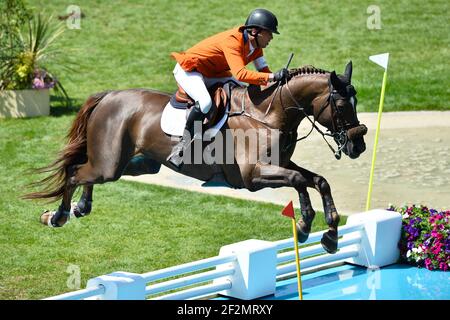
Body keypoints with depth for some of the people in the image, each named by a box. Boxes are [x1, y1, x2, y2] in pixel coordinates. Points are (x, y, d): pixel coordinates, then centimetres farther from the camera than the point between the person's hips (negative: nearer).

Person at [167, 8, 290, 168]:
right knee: (205, 102, -36)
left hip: (211, 75, 10)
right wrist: (273, 76, -48)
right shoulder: (232, 41, -32)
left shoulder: (255, 43, -4)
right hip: (188, 71, -10)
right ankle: (184, 145, -23)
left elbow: (263, 70, -3)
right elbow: (240, 74, -44)